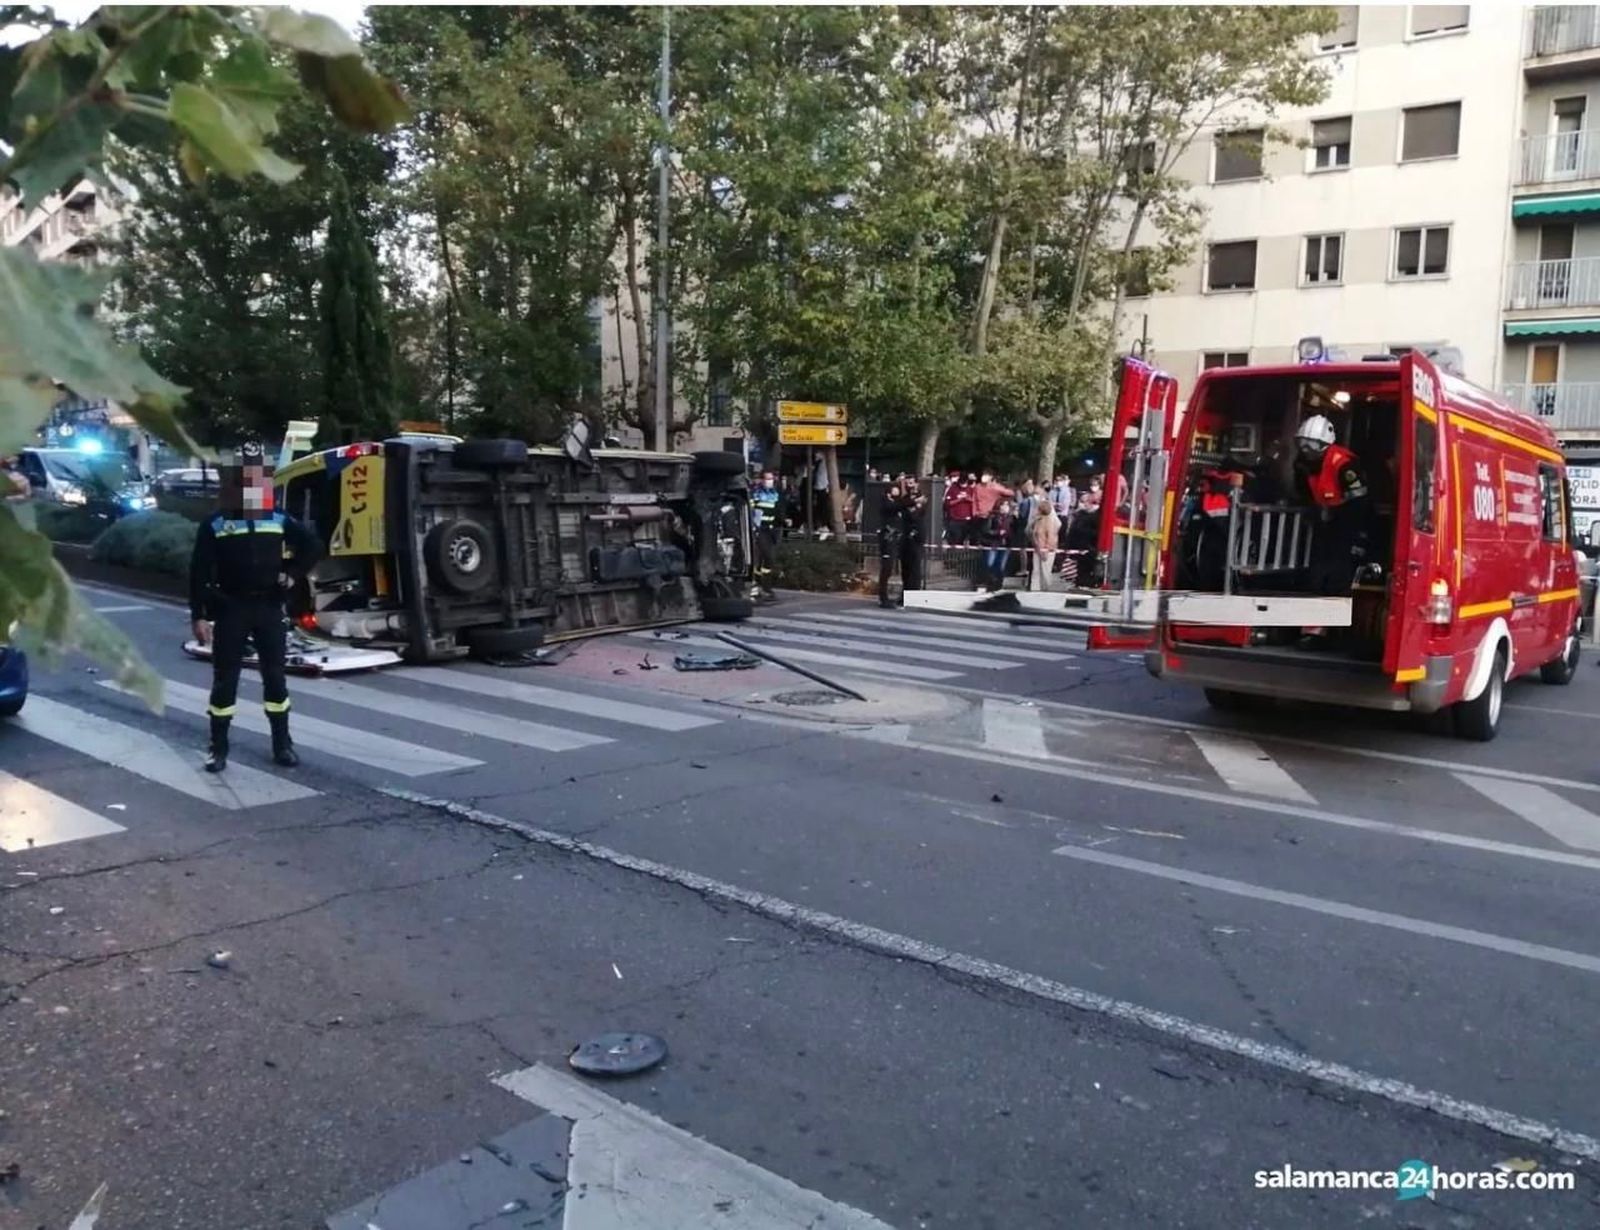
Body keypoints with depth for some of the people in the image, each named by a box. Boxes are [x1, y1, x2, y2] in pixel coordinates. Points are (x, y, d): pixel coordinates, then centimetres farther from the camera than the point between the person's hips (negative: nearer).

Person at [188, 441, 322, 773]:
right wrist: (198, 615, -8)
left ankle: (282, 744, 17)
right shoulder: (215, 526, -3)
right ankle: (219, 748, 13)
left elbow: (313, 546, 14)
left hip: (269, 608, 2)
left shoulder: (279, 521, 4)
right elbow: (199, 573, -4)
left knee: (275, 677, 7)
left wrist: (293, 574, 2)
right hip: (230, 609, -2)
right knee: (224, 679, 3)